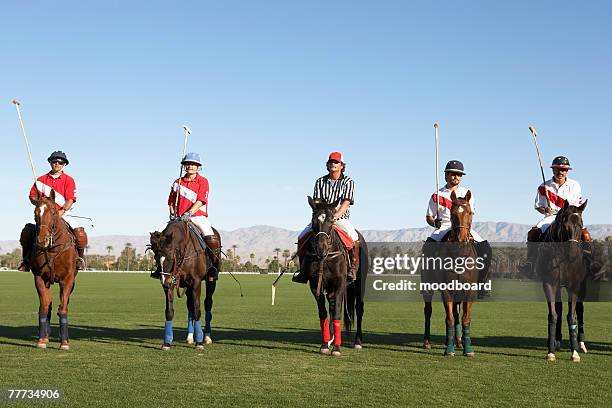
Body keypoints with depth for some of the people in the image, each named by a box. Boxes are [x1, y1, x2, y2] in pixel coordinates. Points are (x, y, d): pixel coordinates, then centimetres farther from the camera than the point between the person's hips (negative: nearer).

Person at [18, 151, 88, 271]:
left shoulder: (68, 180, 3)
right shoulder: (41, 179, 10)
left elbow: (70, 199, -6)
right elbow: (32, 196, 11)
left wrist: (62, 211, -22)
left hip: (63, 214, -2)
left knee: (80, 232, -24)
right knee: (27, 232, -18)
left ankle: (79, 257, -3)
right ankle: (27, 259, 0)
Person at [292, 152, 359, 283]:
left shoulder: (348, 182, 0)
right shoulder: (320, 181, 8)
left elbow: (346, 203, -12)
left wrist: (335, 216, -27)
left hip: (341, 219, -3)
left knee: (353, 237, -32)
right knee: (302, 237, -14)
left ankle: (353, 269, -23)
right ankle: (304, 270, -4)